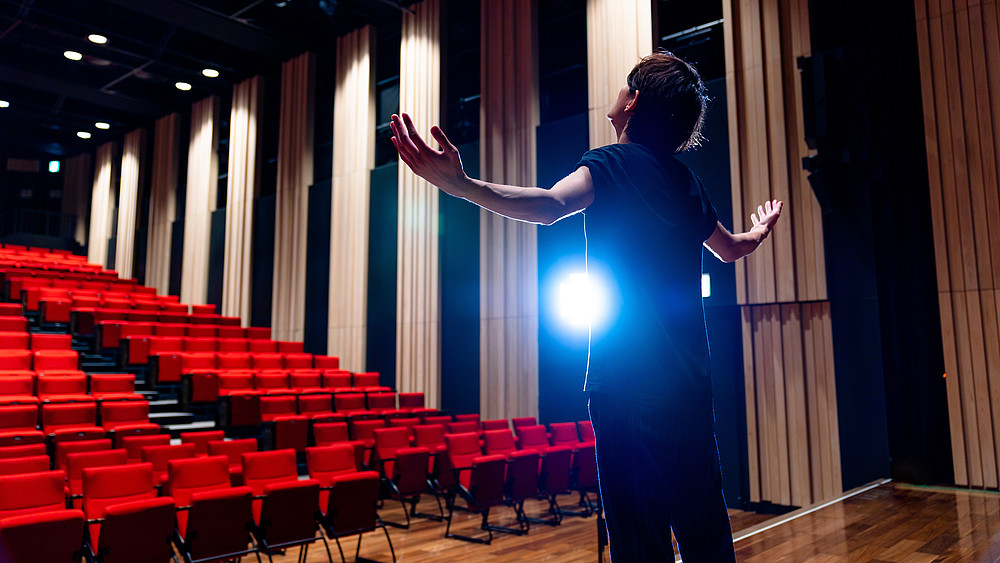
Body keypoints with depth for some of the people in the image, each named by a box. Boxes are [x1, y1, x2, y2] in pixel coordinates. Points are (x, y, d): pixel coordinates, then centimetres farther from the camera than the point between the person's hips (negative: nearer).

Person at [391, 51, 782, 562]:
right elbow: (731, 249, 31)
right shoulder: (687, 183, 13)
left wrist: (460, 185, -41)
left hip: (626, 385, -6)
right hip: (690, 385, 6)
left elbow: (551, 204, -28)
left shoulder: (613, 163, -5)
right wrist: (760, 231, 54)